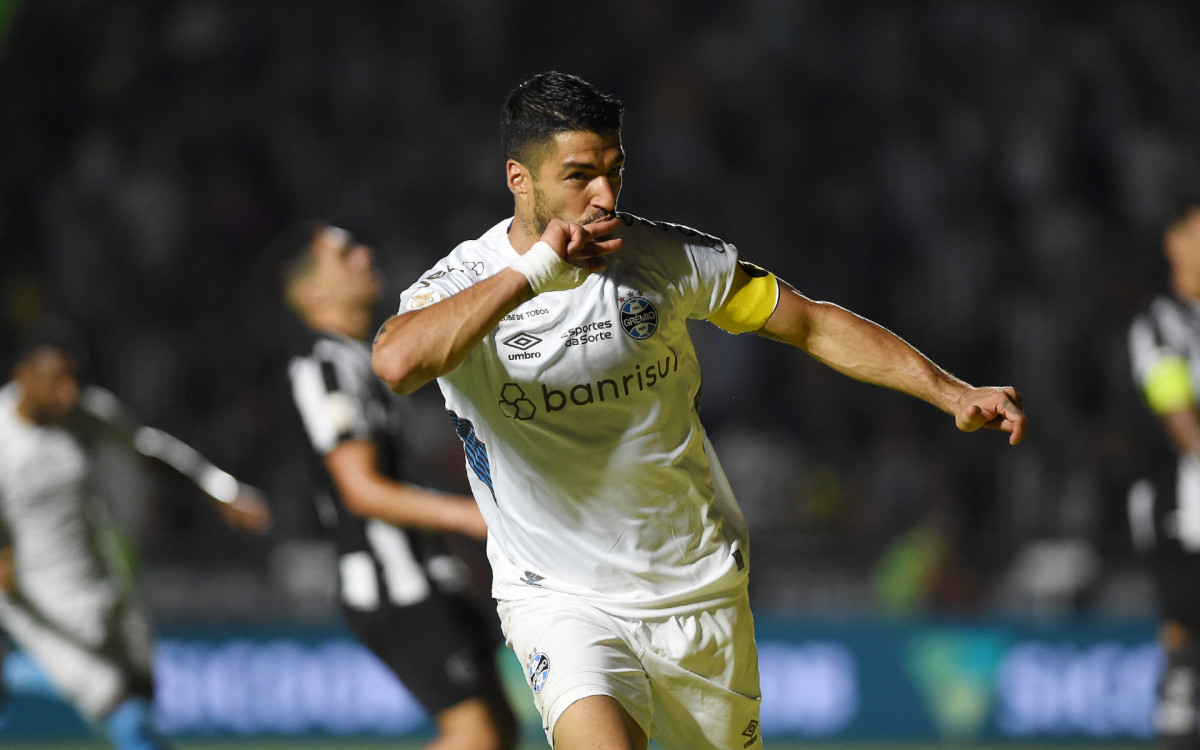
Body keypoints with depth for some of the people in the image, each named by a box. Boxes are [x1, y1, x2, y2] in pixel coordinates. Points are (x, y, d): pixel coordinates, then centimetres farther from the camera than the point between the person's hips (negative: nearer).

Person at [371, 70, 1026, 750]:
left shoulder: (664, 257, -3)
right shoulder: (462, 283, -10)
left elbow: (813, 325, 6)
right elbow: (397, 362, -33)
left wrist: (951, 393, 0)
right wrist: (534, 272, -32)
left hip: (702, 589, 4)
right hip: (560, 601, -4)